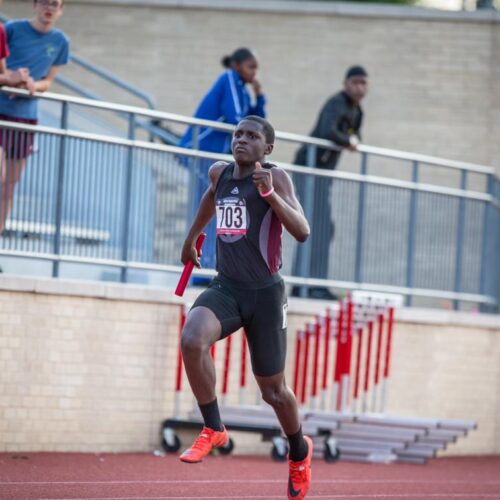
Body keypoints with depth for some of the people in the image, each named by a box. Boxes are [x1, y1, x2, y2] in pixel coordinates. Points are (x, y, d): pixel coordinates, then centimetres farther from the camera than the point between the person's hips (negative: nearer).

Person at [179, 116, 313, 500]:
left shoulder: (276, 178, -9)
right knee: (192, 341, -29)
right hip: (225, 289, 4)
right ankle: (214, 430, -13)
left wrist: (269, 193, -31)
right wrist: (192, 236, 42)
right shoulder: (220, 174, 8)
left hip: (264, 294, -4)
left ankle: (299, 452, 37)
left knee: (273, 389, 7)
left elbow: (302, 232, -22)